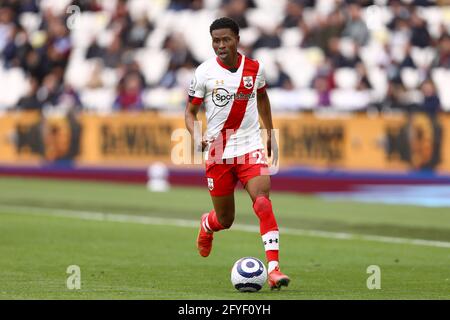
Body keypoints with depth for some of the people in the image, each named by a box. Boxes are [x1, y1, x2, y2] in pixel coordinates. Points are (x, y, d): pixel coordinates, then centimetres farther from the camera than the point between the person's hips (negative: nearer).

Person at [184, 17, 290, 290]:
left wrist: (270, 133, 25)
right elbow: (191, 111, 2)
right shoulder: (205, 72, -6)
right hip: (218, 152, 0)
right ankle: (206, 225, 48)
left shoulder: (255, 68, 1)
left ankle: (274, 268, -23)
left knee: (263, 203, -22)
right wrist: (196, 137, -18)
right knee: (225, 220, 9)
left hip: (250, 147, 1)